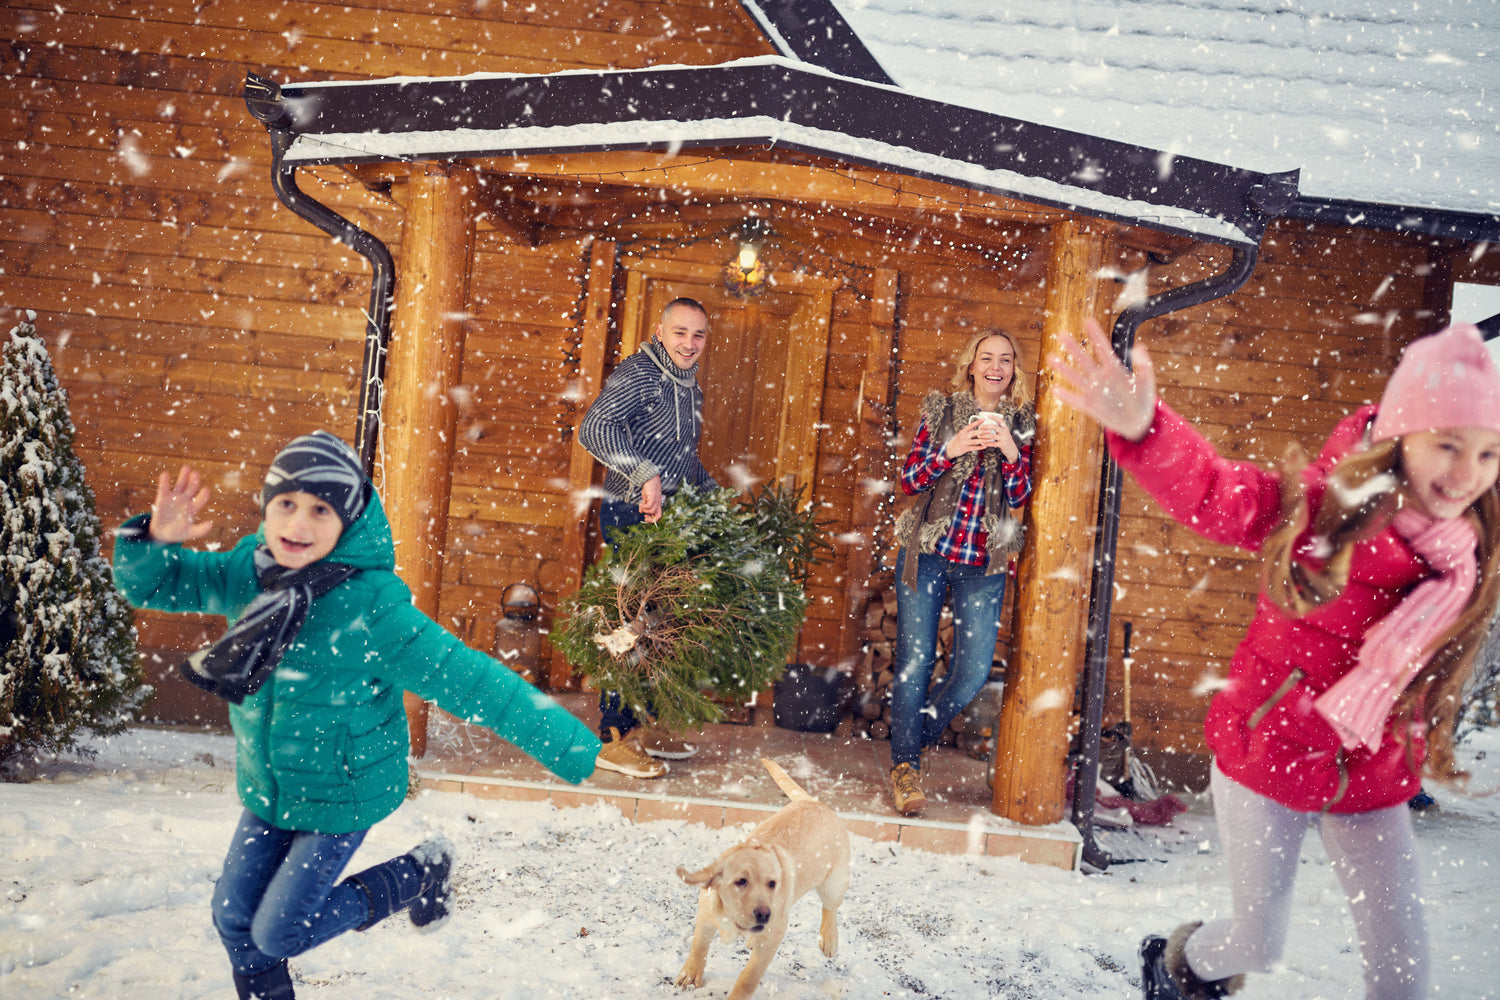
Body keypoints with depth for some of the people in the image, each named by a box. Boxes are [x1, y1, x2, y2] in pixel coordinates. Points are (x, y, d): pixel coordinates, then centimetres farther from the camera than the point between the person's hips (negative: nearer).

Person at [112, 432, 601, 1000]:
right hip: (268, 789, 6)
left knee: (278, 931, 2)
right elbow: (150, 585, 2)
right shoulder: (248, 570, -11)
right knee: (234, 918, 16)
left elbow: (469, 680, -29)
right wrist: (158, 538, -22)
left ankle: (419, 876, 19)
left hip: (343, 793, -6)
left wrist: (567, 745, -31)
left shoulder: (370, 603, -28)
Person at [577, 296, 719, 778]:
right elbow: (594, 429, -27)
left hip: (671, 518, 9)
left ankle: (642, 724, 26)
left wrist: (714, 494, 18)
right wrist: (646, 476, -35)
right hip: (632, 516, -9)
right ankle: (614, 739, 3)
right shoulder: (637, 374, -11)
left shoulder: (690, 386, 17)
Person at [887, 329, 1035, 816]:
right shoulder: (941, 410, 6)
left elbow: (1021, 496, 3)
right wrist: (950, 451, -15)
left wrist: (1010, 452, -14)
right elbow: (909, 480, 2)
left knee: (974, 670, -3)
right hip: (928, 552, -1)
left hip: (984, 563, 2)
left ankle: (913, 741, 22)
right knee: (914, 661, -4)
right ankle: (905, 763, 12)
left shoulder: (1022, 424, 9)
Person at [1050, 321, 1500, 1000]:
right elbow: (1213, 492, -30)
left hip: (1371, 782, 4)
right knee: (1259, 945, 13)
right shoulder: (1323, 504, -19)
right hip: (1266, 759, -3)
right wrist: (1143, 429, -46)